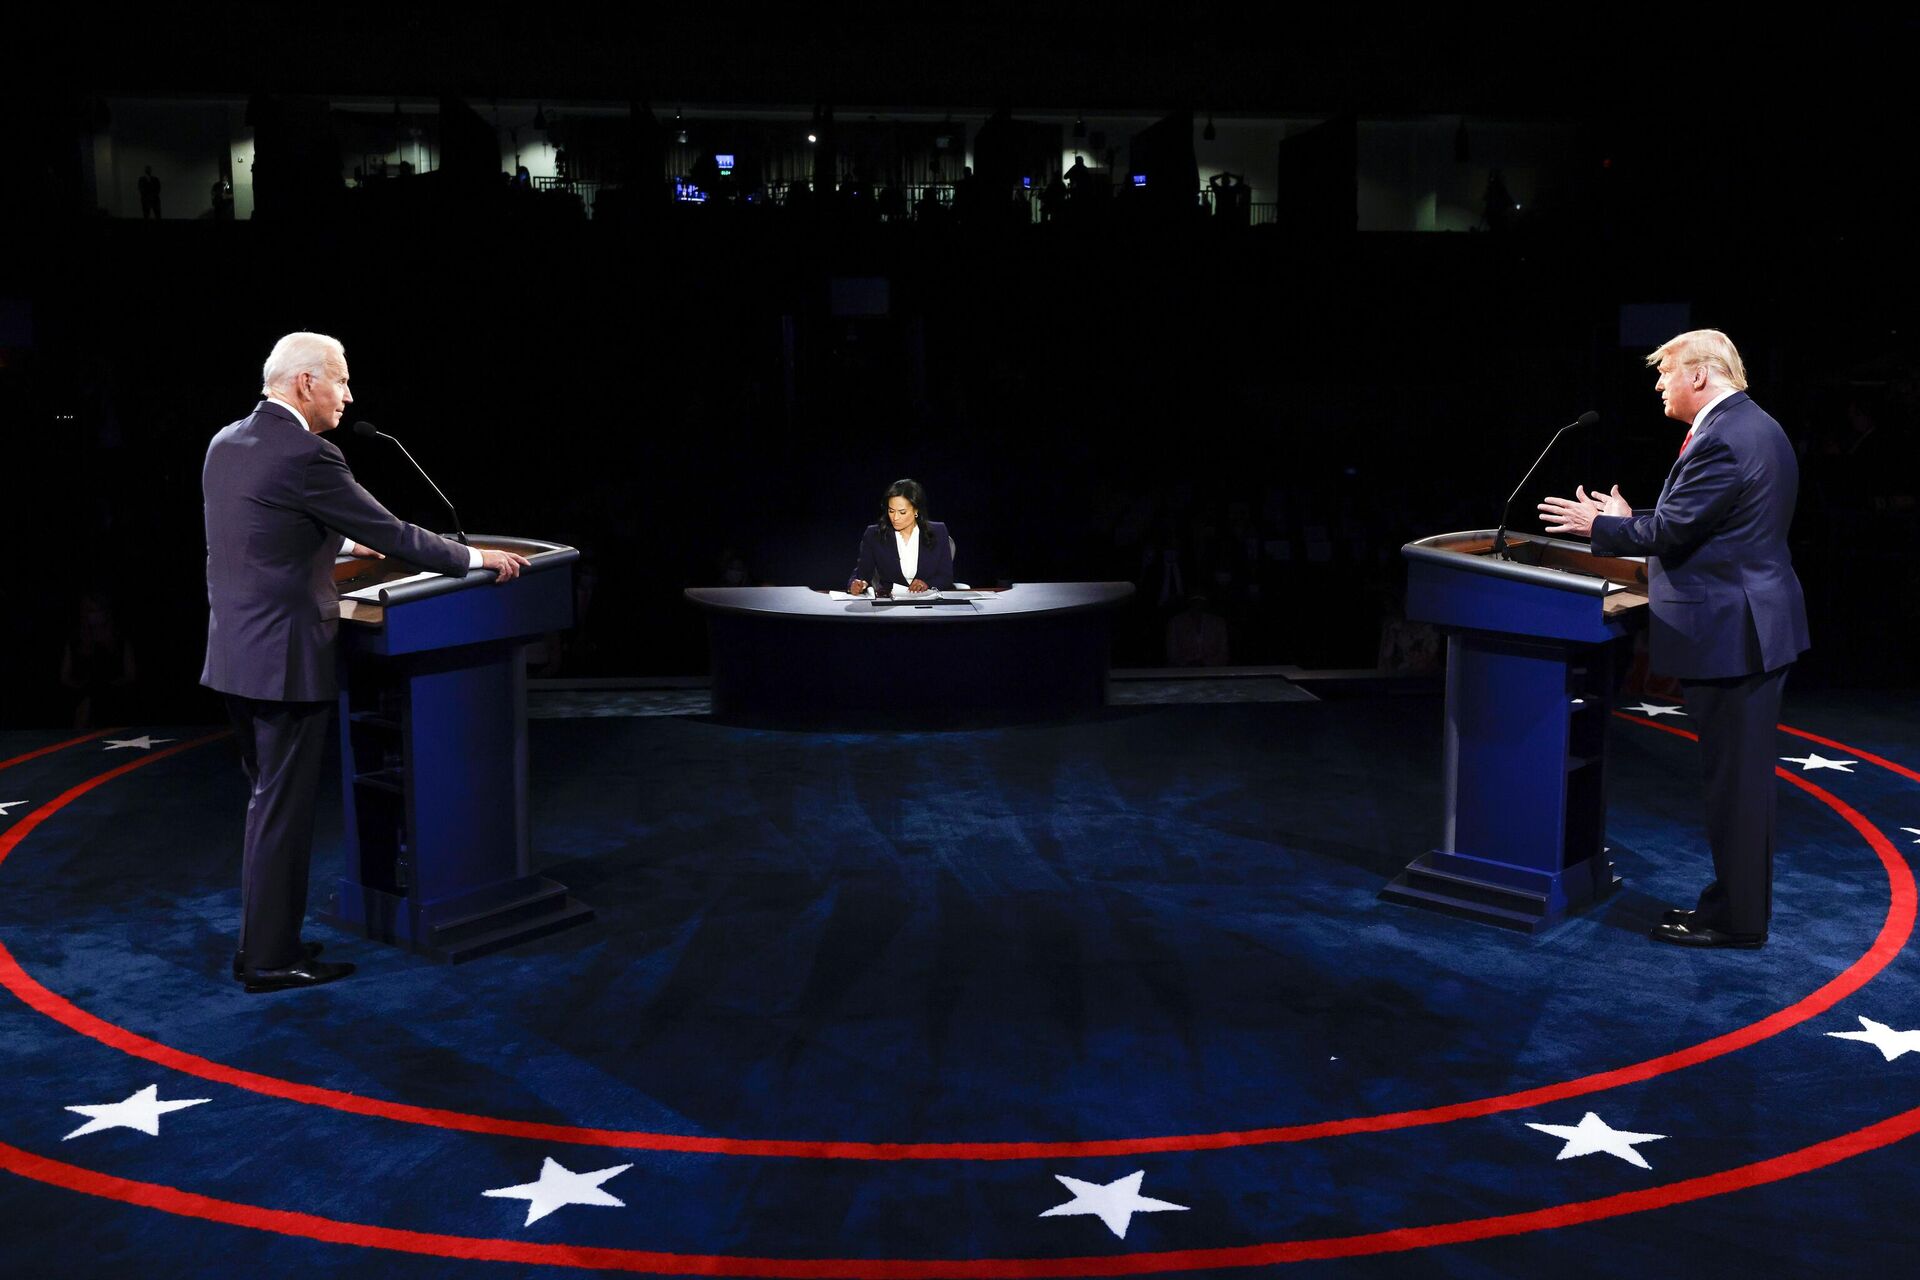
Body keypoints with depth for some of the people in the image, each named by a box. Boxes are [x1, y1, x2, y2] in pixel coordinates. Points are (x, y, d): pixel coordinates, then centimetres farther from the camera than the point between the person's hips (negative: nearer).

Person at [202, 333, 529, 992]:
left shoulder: (226, 443, 10)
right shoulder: (306, 456, -18)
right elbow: (390, 533, -14)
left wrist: (342, 542, 35)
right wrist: (475, 557, -3)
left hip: (234, 655, 9)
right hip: (283, 658, -9)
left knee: (268, 800, 18)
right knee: (282, 808, 1)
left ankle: (264, 937, 27)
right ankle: (270, 959, 9)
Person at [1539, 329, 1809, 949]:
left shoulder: (1720, 441, -20)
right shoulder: (1758, 428, 14)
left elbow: (1670, 531, -20)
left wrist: (1599, 525, -5)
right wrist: (1625, 522, 16)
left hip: (1729, 634, -11)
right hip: (1759, 622, 11)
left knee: (1735, 778, -2)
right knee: (1742, 775, 17)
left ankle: (1738, 920, 8)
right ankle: (1735, 898, 28)